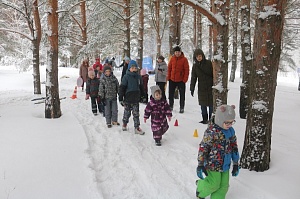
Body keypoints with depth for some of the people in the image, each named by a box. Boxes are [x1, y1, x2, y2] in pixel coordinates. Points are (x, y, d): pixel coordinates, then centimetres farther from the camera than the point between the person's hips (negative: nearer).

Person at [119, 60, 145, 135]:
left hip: (136, 99, 3)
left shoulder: (138, 77, 4)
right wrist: (120, 98, -11)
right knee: (127, 113, 12)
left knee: (136, 114, 5)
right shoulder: (126, 77, -9)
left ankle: (137, 127, 12)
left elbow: (141, 88, 16)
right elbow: (122, 88, -9)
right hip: (128, 99, -3)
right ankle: (124, 124, 35)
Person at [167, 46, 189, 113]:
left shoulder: (184, 59, -7)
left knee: (182, 94, 3)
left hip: (181, 80, -3)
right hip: (172, 79, 3)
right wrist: (168, 77, 3)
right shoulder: (172, 58, 2)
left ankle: (182, 108, 12)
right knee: (171, 93, 12)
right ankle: (170, 106, 26)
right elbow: (169, 68, 9)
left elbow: (187, 70, -7)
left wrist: (185, 79, -13)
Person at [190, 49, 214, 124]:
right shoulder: (195, 66, 6)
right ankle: (205, 119, 15)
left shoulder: (209, 63, -4)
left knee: (211, 104, 1)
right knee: (203, 104, 6)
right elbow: (193, 78, 9)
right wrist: (192, 88, 5)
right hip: (201, 88, 3)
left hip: (210, 87, -3)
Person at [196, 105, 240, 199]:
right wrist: (200, 164, -15)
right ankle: (200, 191, 33)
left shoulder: (231, 131, 1)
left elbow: (234, 147, 11)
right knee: (214, 184, 3)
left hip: (225, 165, 7)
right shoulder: (211, 131, -21)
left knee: (224, 185, 11)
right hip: (213, 164, -6)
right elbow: (203, 147, -17)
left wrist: (236, 164, 15)